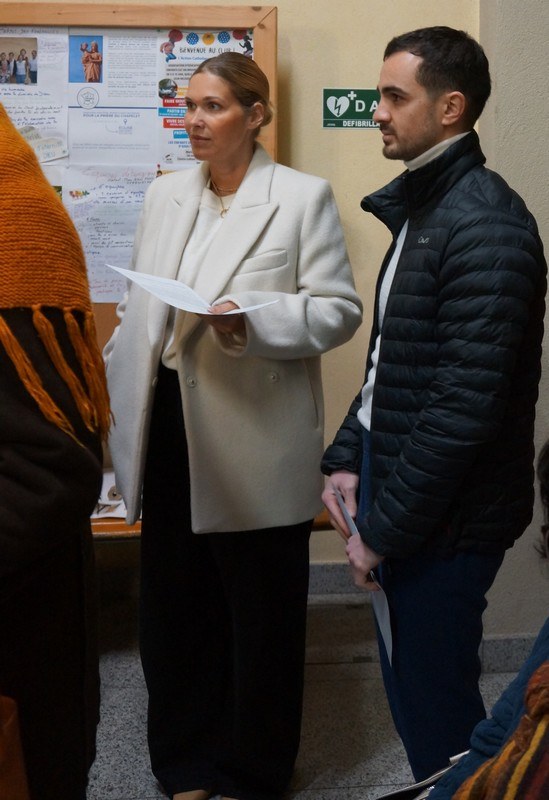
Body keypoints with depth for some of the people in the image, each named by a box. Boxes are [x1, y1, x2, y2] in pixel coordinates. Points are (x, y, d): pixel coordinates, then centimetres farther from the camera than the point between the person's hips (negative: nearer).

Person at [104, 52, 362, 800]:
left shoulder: (303, 196, -4)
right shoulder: (164, 195, 12)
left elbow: (340, 309, -6)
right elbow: (138, 308, 16)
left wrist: (252, 319, -22)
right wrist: (118, 392, 10)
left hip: (255, 441, -5)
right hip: (170, 426, 5)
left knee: (260, 616, 9)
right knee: (173, 604, 14)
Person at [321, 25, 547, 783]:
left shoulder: (486, 225, -18)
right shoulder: (420, 208, 12)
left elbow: (466, 402, -22)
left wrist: (384, 528, -16)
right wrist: (348, 458, 7)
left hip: (443, 519, -8)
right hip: (398, 492, 9)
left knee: (436, 705, 6)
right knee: (412, 689, 19)